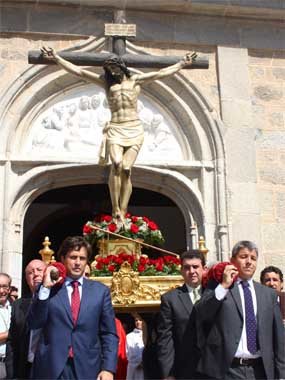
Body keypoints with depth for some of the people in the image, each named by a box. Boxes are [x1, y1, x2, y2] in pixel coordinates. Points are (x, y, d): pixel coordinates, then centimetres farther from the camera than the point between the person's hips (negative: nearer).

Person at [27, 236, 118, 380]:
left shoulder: (100, 290, 4)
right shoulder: (48, 288, 2)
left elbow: (109, 334, 3)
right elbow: (34, 324, -6)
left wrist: (108, 368, -7)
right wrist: (45, 288, -13)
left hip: (88, 368, 1)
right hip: (50, 368, 0)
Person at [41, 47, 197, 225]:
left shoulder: (136, 80, 17)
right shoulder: (106, 81, 18)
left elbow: (161, 73, 19)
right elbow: (79, 71, 15)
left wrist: (182, 63, 18)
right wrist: (57, 58, 11)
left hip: (134, 129, 0)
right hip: (115, 129, 0)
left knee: (126, 169, -13)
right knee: (116, 164, -23)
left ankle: (122, 214, -13)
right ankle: (115, 211, -21)